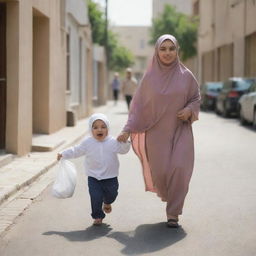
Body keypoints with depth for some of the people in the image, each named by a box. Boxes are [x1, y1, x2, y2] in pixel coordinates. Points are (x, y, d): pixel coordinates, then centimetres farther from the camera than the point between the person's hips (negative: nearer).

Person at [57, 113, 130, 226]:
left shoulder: (113, 142, -4)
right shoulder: (87, 142, -1)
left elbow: (123, 150, -9)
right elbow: (76, 151, 9)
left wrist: (124, 141, -27)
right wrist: (63, 154, 9)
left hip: (110, 177, 1)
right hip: (93, 178, -1)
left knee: (111, 194, 12)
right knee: (95, 197, -8)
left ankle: (107, 203, 48)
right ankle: (97, 216, 12)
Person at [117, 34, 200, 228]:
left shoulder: (186, 75, -1)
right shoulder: (149, 77, -1)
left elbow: (196, 98, 10)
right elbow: (139, 105, 1)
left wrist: (189, 110, -12)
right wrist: (128, 130, -5)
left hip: (180, 130, 0)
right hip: (157, 132, 0)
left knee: (179, 169, -15)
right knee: (161, 172, 1)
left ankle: (173, 214, -2)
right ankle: (168, 195, 37)